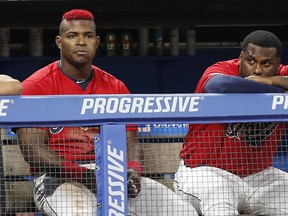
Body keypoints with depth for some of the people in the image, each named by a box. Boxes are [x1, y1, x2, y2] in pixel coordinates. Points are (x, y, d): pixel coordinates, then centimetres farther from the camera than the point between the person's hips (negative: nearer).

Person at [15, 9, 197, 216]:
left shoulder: (116, 88, 14)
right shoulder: (36, 86, 0)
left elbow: (130, 142, 13)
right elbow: (33, 149, -8)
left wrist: (133, 171, -13)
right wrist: (88, 175, -20)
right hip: (59, 178, -4)